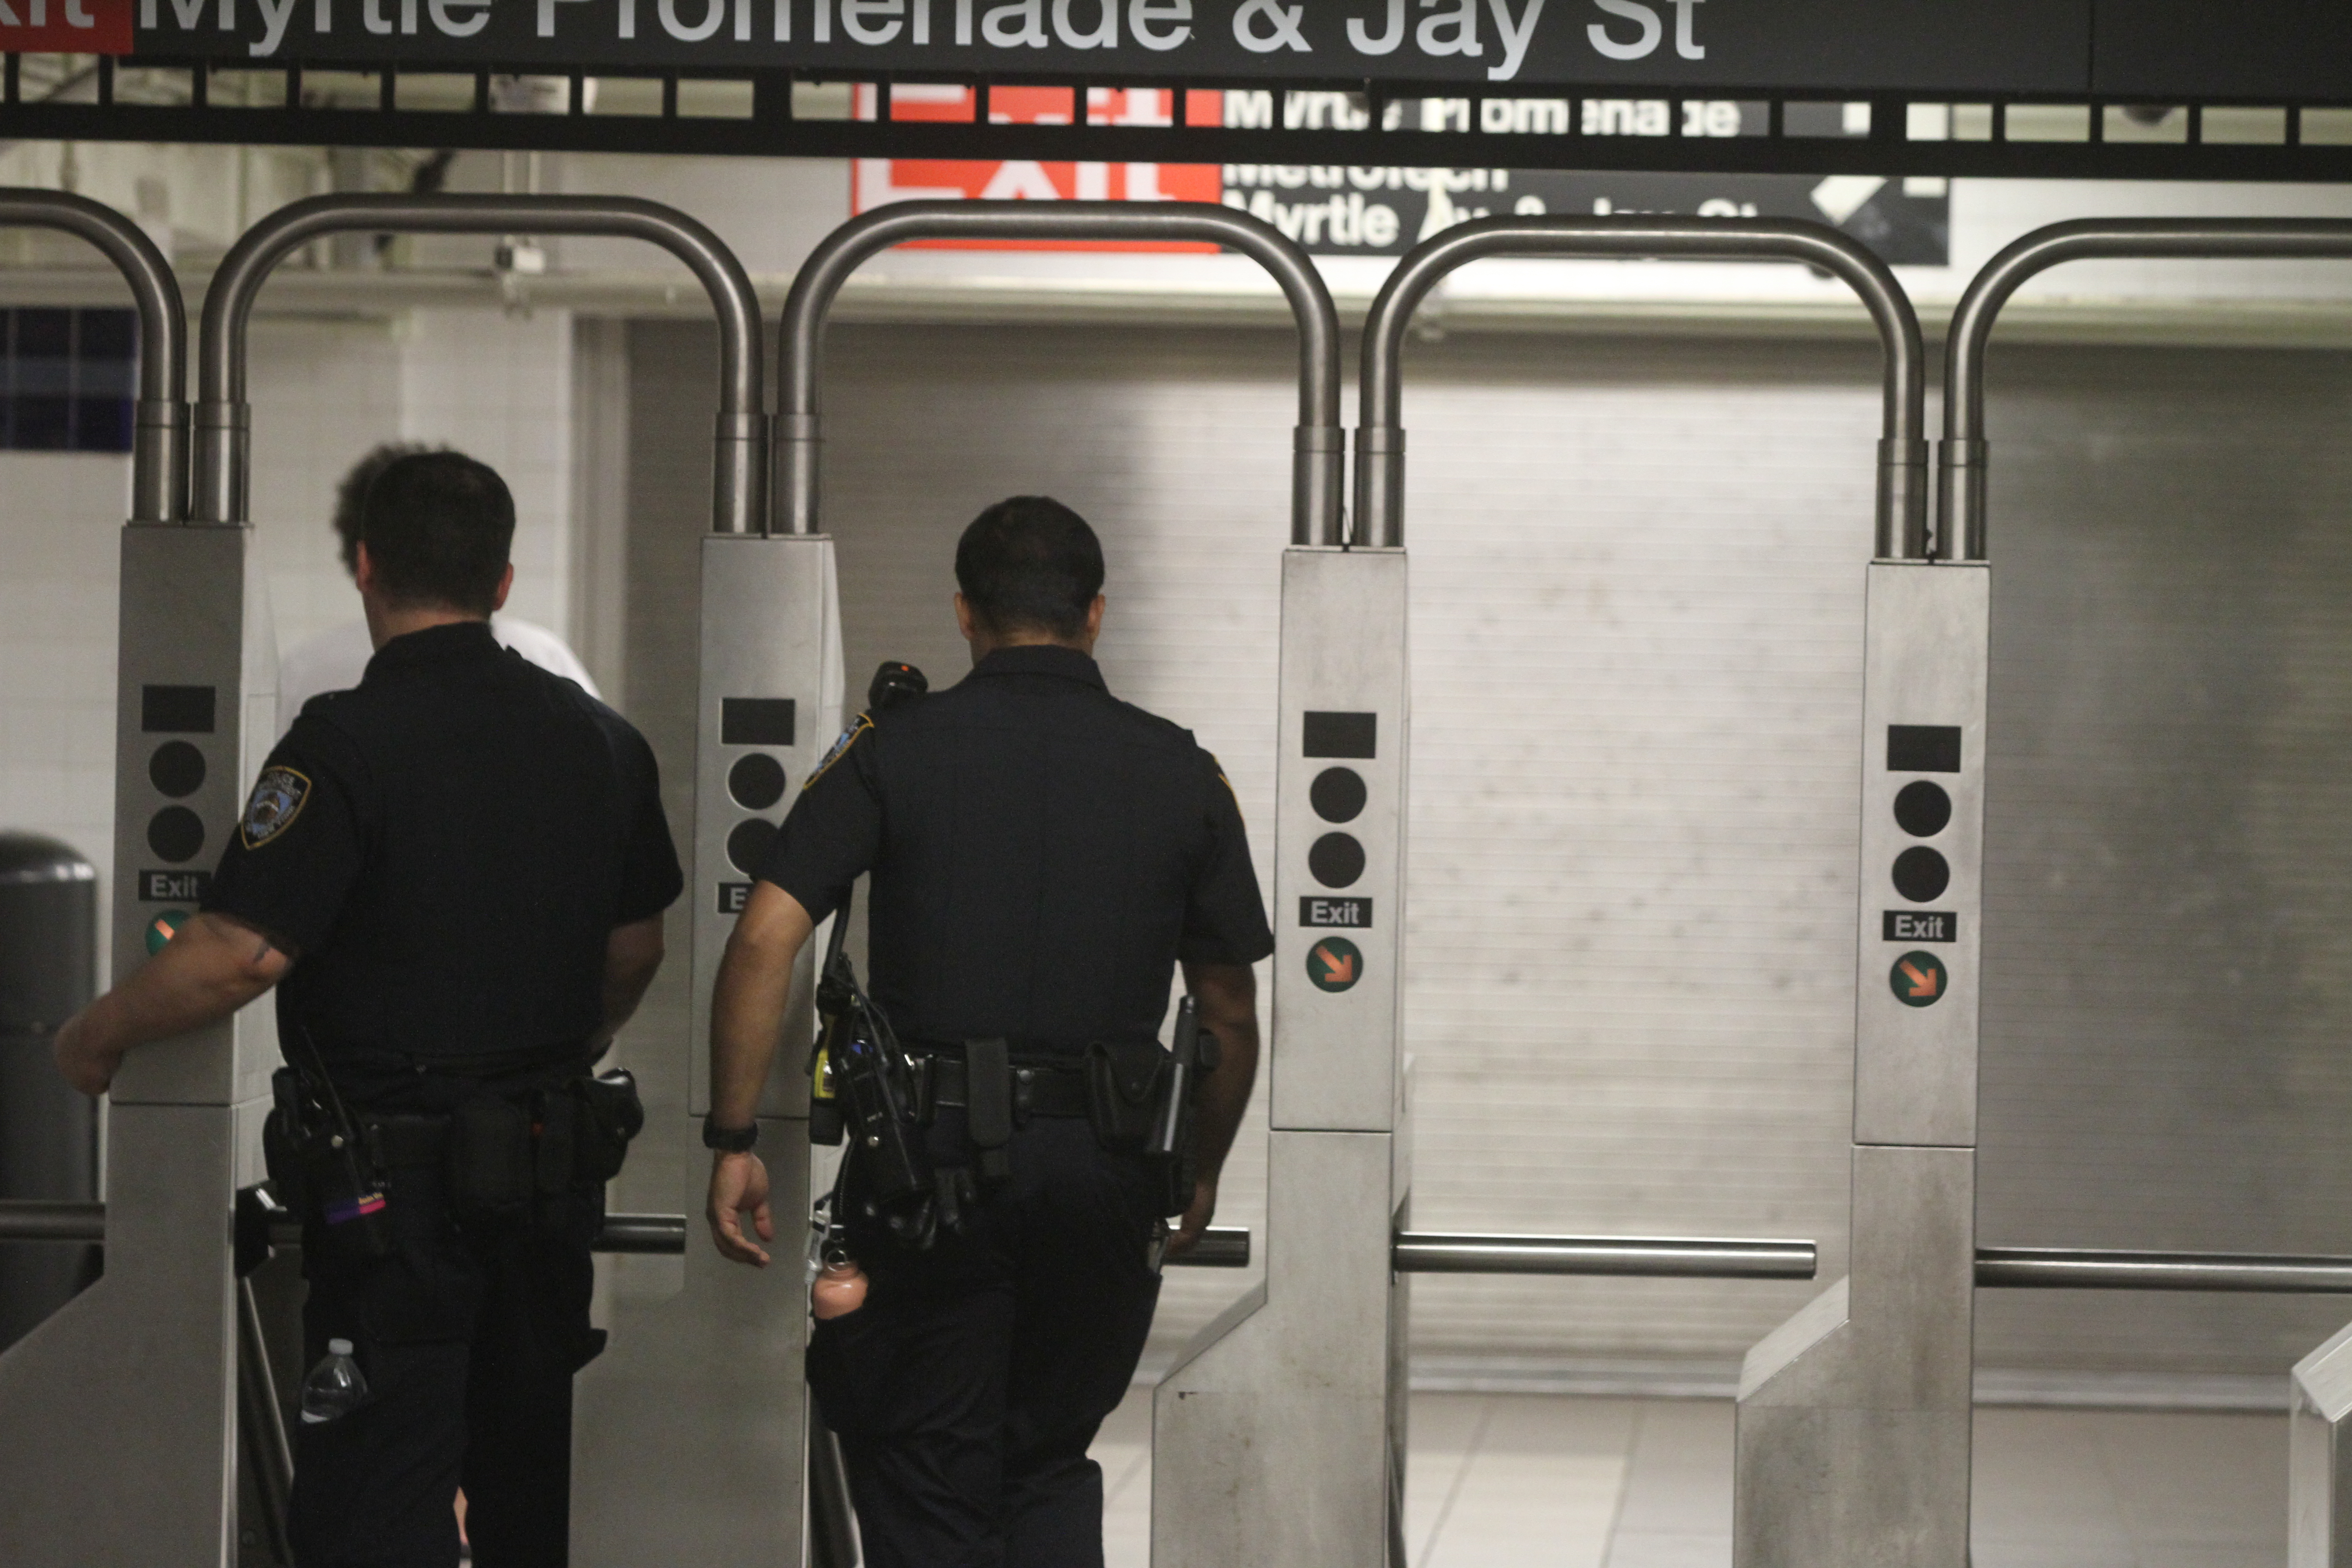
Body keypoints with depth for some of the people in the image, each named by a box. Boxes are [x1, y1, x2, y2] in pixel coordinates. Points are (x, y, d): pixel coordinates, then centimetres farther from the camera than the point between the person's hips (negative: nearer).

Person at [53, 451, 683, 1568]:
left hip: (397, 1183, -7)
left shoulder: (350, 741, -16)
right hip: (558, 1162, 7)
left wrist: (97, 1038, -6)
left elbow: (244, 954, -21)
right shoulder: (600, 740, 5)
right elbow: (635, 949, 16)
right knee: (523, 1471, 19)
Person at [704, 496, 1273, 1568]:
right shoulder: (1182, 774, 5)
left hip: (931, 1155, -2)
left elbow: (765, 940, -9)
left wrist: (733, 1141, -3)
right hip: (1104, 1165, 2)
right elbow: (1231, 1015, 10)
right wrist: (1199, 1172, 24)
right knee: (1052, 1465, 18)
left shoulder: (894, 748, 0)